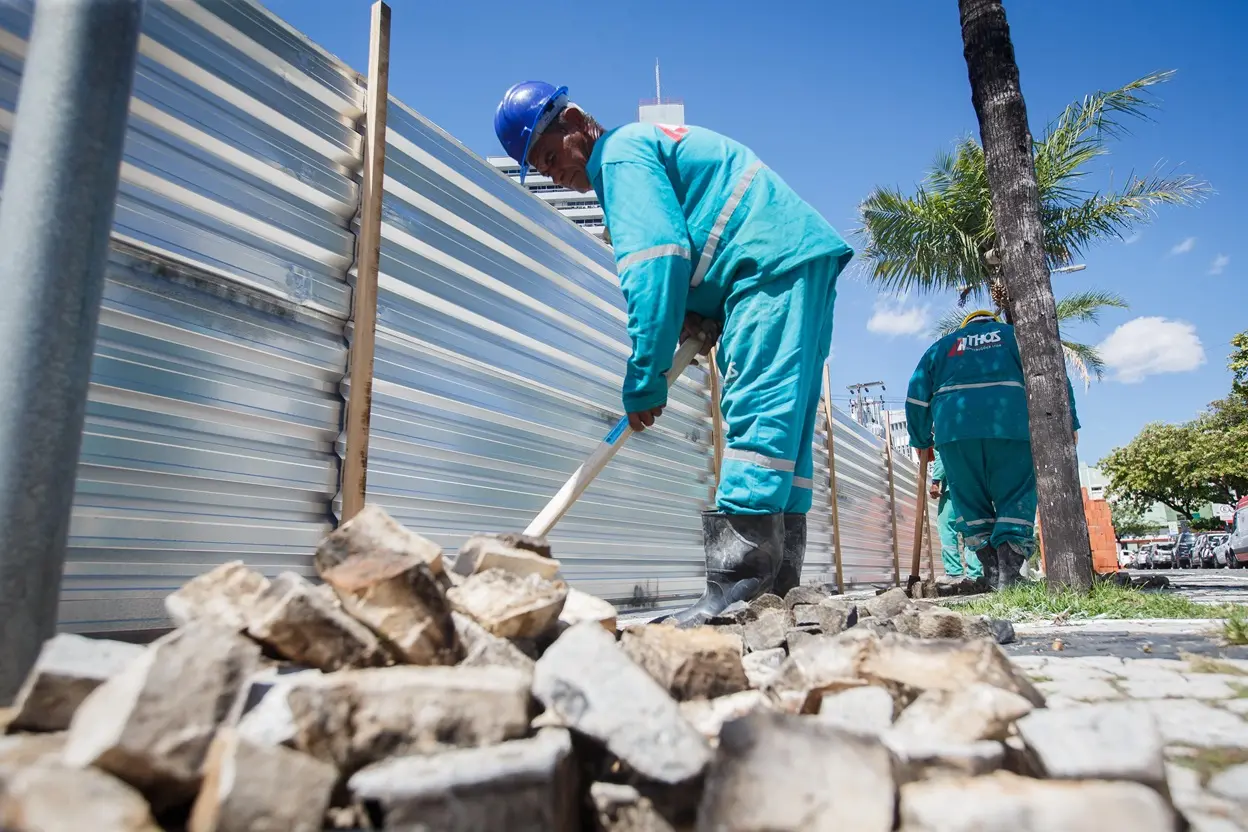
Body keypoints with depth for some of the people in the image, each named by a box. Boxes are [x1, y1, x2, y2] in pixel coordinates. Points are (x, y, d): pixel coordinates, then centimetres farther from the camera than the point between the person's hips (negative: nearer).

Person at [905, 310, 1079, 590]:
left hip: (955, 430, 1)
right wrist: (1069, 423, 9)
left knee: (970, 504, 9)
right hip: (1011, 427, -1)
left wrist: (921, 441, 23)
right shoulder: (1015, 334, 23)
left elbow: (917, 394, 18)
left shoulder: (942, 346, 26)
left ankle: (993, 575, 0)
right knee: (1016, 500, 3)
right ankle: (1008, 574, -12)